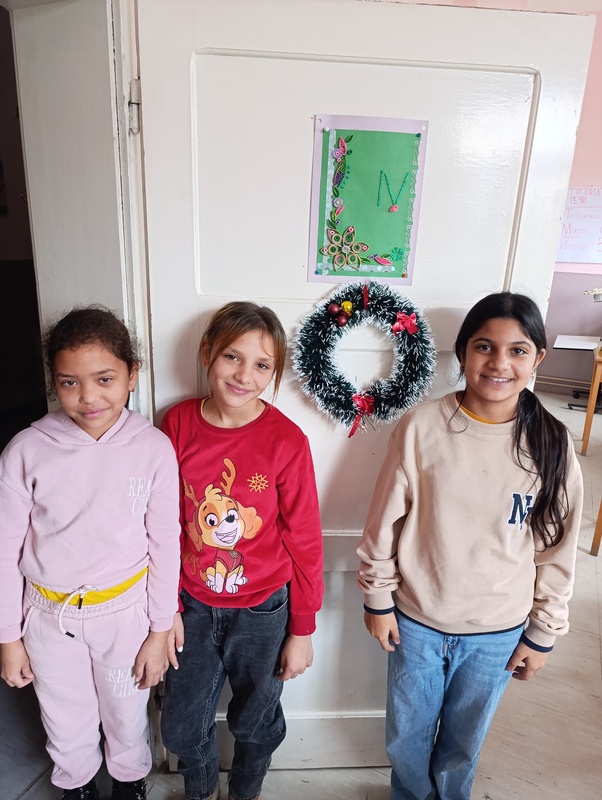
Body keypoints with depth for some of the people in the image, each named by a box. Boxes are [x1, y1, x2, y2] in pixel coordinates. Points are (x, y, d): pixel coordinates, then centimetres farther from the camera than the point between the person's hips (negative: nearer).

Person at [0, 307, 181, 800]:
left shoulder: (153, 449, -18)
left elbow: (165, 543, -9)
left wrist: (159, 630, -3)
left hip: (125, 610, 0)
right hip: (50, 616, 1)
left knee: (127, 714, 23)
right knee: (66, 722, 25)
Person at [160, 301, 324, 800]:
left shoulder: (286, 440, -20)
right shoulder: (178, 424, -12)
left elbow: (304, 540, -11)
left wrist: (302, 630, -4)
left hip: (263, 612, -2)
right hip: (193, 607, 3)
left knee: (255, 723, 22)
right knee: (182, 727, 22)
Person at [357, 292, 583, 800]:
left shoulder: (551, 445, -13)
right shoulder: (421, 427, -18)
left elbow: (557, 550, -3)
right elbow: (385, 520, -8)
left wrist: (543, 633, 3)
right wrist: (377, 598, -2)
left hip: (497, 633, 1)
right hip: (416, 620, 0)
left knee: (463, 743, 25)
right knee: (407, 738, 23)